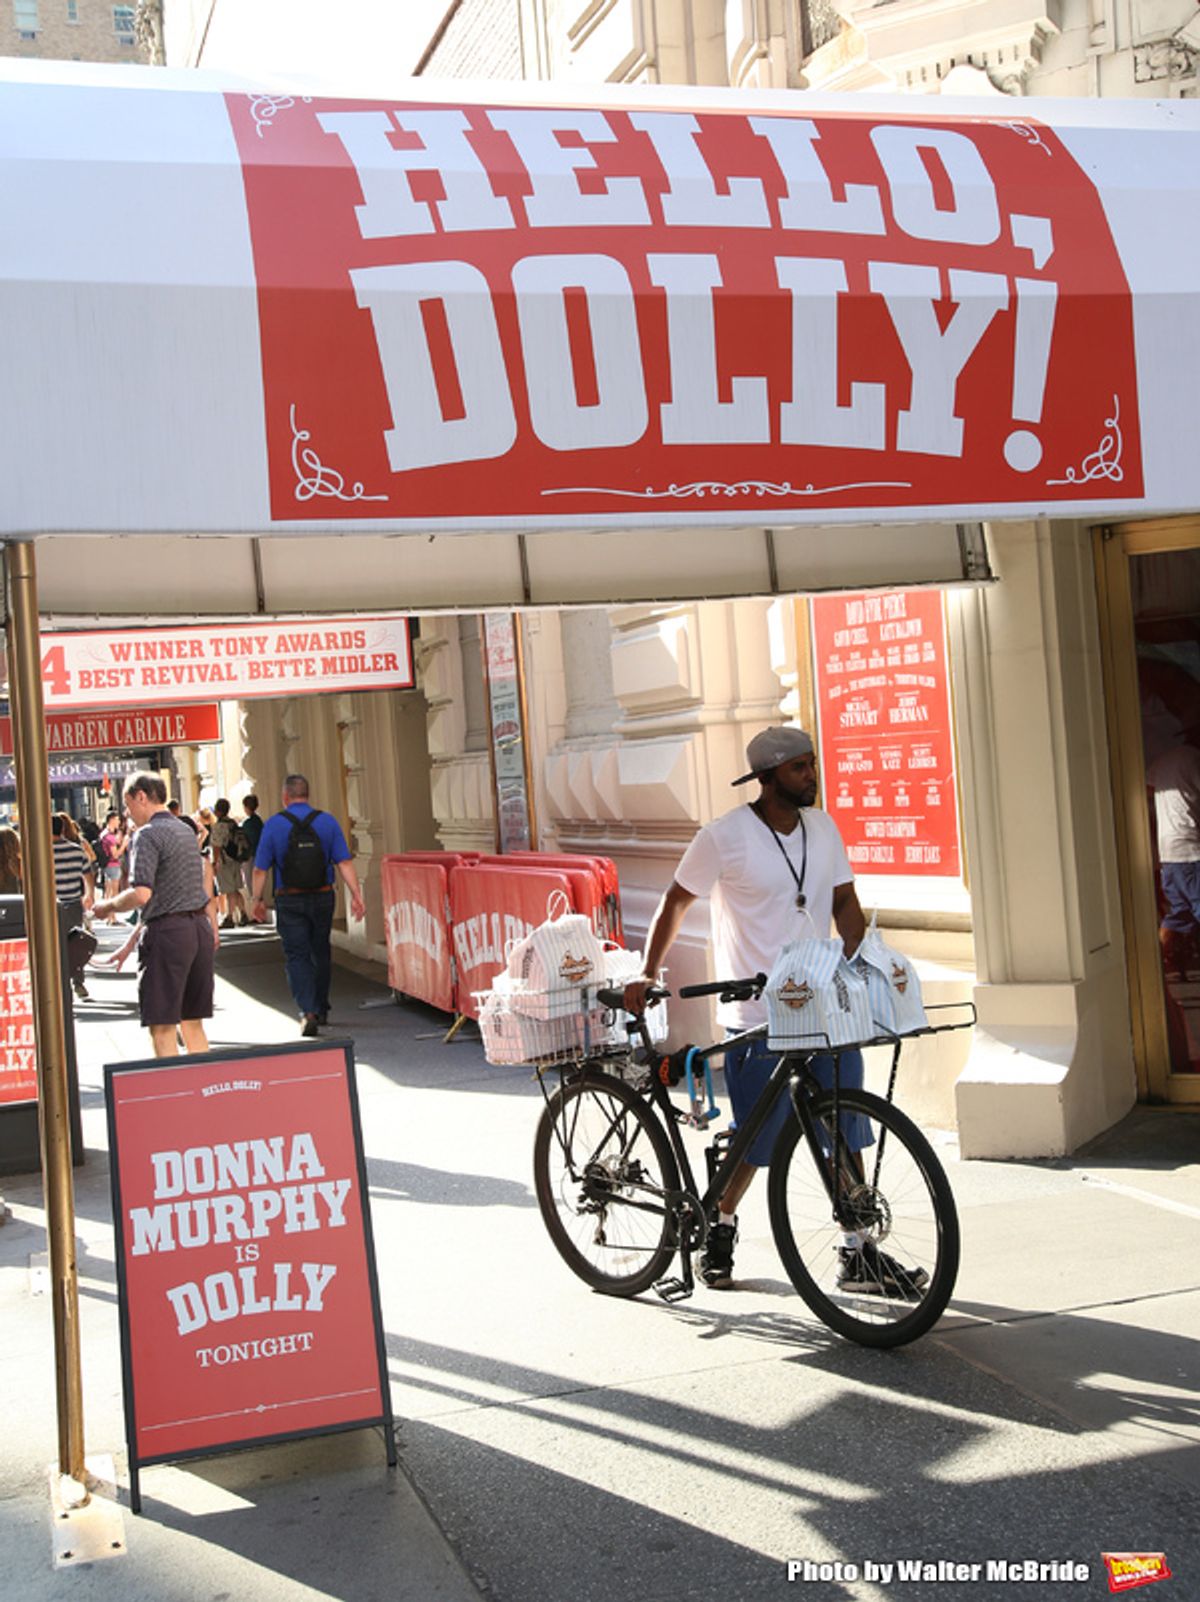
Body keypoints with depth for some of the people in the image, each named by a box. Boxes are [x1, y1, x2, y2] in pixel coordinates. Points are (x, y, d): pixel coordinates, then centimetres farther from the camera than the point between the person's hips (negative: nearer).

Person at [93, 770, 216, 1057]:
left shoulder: (148, 835, -10)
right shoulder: (186, 830, 17)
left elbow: (141, 894, -20)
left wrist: (108, 906, -5)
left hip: (167, 932, -8)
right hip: (200, 926, 8)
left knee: (162, 1027, -4)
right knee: (192, 1023, 14)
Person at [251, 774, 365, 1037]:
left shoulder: (274, 825, -6)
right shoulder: (328, 822, -1)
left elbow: (260, 869, -5)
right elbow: (344, 863, -7)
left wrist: (257, 900, 5)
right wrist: (356, 895, -6)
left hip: (289, 902, -2)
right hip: (322, 898, 2)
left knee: (296, 956, 1)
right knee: (320, 954, 18)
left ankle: (308, 1011, -16)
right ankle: (321, 1009, 28)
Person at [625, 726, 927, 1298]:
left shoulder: (823, 828, 7)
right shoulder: (725, 836, -10)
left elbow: (845, 905, 12)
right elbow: (675, 903, -1)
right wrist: (647, 976, -4)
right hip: (757, 1016, -5)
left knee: (848, 1132, 5)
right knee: (756, 1141, 5)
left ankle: (858, 1255, 15)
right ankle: (721, 1225, 31)